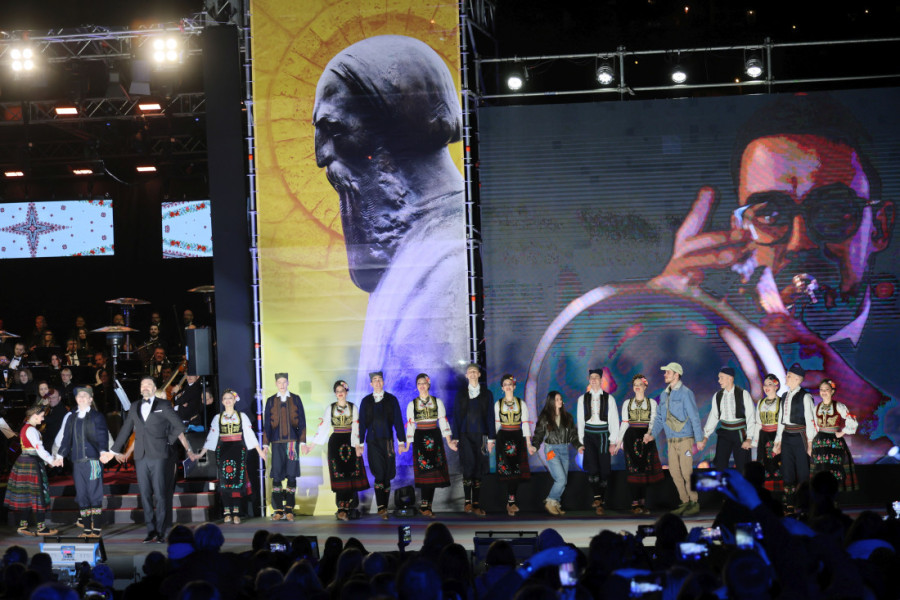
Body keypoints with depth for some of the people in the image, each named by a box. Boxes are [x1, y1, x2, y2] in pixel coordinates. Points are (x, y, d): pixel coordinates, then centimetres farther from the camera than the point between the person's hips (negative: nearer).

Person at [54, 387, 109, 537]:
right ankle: (87, 529, 7)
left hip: (93, 460, -5)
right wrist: (60, 455, 9)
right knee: (81, 495, 3)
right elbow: (67, 438, 18)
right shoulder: (72, 419, 17)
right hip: (77, 462, 5)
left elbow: (102, 435, -6)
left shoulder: (97, 417, 2)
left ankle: (97, 529, -3)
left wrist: (103, 451, -21)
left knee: (95, 494, -6)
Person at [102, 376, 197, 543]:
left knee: (160, 495, -6)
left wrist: (188, 449, -7)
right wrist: (113, 452, 22)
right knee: (145, 495, 3)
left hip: (159, 456, -4)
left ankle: (161, 532, -2)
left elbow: (178, 427, 1)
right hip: (141, 457, 4)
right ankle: (151, 531, 7)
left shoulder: (163, 406, 5)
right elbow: (125, 431, 22)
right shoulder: (135, 407, 17)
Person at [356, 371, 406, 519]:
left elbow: (398, 421, 7)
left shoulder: (391, 399, 8)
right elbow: (362, 423, 9)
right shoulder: (366, 401, 9)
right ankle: (381, 507, -17)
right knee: (379, 474, -14)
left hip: (387, 441, 1)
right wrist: (359, 444, 4)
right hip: (373, 443, -1)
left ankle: (384, 507, 12)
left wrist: (401, 441, 2)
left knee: (386, 475, 3)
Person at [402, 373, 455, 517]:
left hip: (435, 438, 1)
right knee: (425, 471, -9)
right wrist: (407, 444, 0)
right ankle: (426, 506, -7)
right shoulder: (412, 404, 6)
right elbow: (410, 425, 5)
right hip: (420, 439, -1)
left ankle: (426, 506, 5)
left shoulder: (437, 402, 7)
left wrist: (449, 441, -2)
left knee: (433, 471, -1)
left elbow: (443, 422, 4)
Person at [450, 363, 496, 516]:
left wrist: (491, 438, 3)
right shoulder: (461, 393, 9)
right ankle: (467, 500, -11)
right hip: (465, 435, -1)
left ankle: (476, 504, 5)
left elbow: (490, 417, 8)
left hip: (480, 435, 1)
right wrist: (455, 437, -1)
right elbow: (456, 415, 6)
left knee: (478, 469, 0)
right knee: (469, 463, -18)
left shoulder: (486, 394, 10)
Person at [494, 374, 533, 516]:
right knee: (507, 469, -8)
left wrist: (528, 443, -1)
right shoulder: (498, 404, 6)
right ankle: (511, 501, -8)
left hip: (517, 437, 0)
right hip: (503, 438, 0)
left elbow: (525, 424, 3)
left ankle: (510, 503, 1)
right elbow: (496, 424, 11)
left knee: (516, 470, -3)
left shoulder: (521, 403, 5)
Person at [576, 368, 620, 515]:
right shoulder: (582, 399, 8)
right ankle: (597, 497, -13)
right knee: (592, 466, -15)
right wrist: (581, 441, 3)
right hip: (589, 435, 1)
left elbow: (614, 421, 2)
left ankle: (601, 503, 5)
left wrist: (613, 442, -3)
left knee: (604, 469, -1)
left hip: (603, 435, -1)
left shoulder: (609, 398, 3)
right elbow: (580, 421, 9)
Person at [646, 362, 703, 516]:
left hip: (684, 438, -7)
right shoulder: (664, 395, 14)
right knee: (674, 472, 5)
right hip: (671, 440, 7)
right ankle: (685, 502, 14)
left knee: (686, 472, -8)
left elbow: (694, 416, -9)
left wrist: (699, 438, -13)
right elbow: (660, 417, 19)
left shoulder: (685, 393, -7)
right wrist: (652, 434, 6)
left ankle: (695, 503, 2)